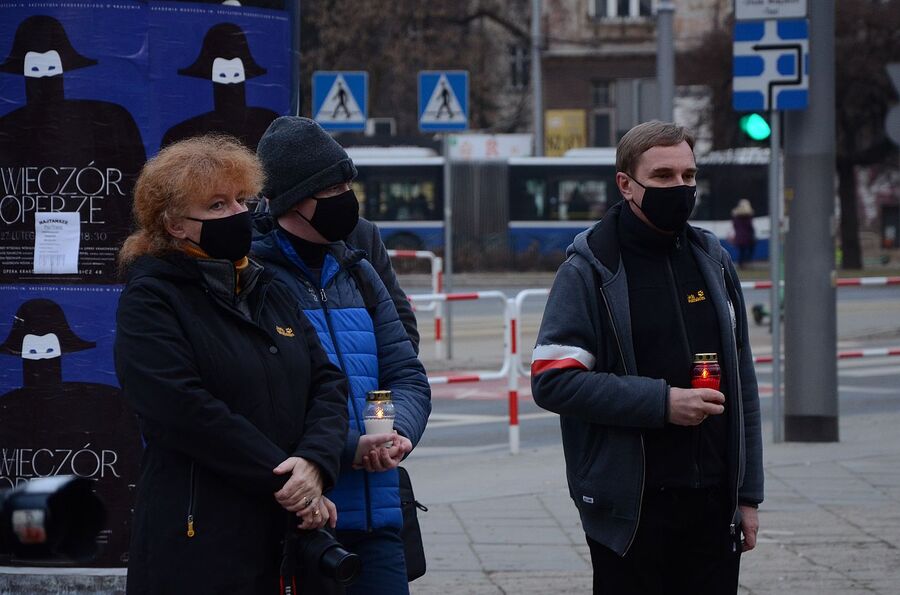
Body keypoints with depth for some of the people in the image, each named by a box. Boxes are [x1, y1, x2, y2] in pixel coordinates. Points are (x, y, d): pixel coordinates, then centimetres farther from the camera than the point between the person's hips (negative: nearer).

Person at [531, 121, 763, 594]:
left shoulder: (712, 261, 11)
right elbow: (552, 381, -13)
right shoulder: (589, 270, -5)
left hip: (713, 503, 5)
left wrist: (748, 493, 11)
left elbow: (741, 382, 15)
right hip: (631, 510, -5)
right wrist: (661, 403, -18)